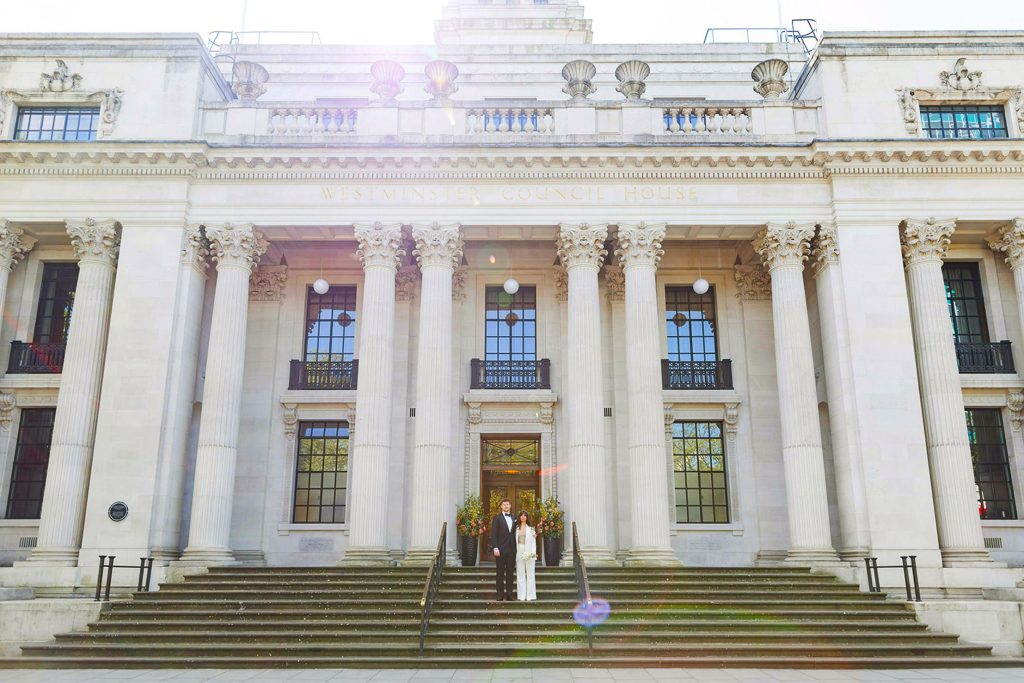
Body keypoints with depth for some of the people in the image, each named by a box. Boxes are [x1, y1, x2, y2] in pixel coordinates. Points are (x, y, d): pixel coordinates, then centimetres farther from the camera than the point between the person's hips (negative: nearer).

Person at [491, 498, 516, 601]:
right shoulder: (497, 518, 1)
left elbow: (515, 533, 14)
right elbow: (493, 534, -5)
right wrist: (495, 548, -13)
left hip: (511, 549, 4)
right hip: (501, 549, -3)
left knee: (510, 573, 4)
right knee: (500, 573, 1)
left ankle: (509, 594, 9)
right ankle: (500, 594, 5)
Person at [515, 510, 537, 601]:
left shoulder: (530, 528, 5)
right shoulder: (517, 528, 11)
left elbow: (533, 541, 1)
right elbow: (515, 540, 8)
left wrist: (533, 552, -10)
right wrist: (515, 552, -2)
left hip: (529, 552, -2)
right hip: (519, 552, 2)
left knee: (530, 573, -2)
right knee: (520, 574, 3)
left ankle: (530, 595, 1)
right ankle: (521, 595, 7)